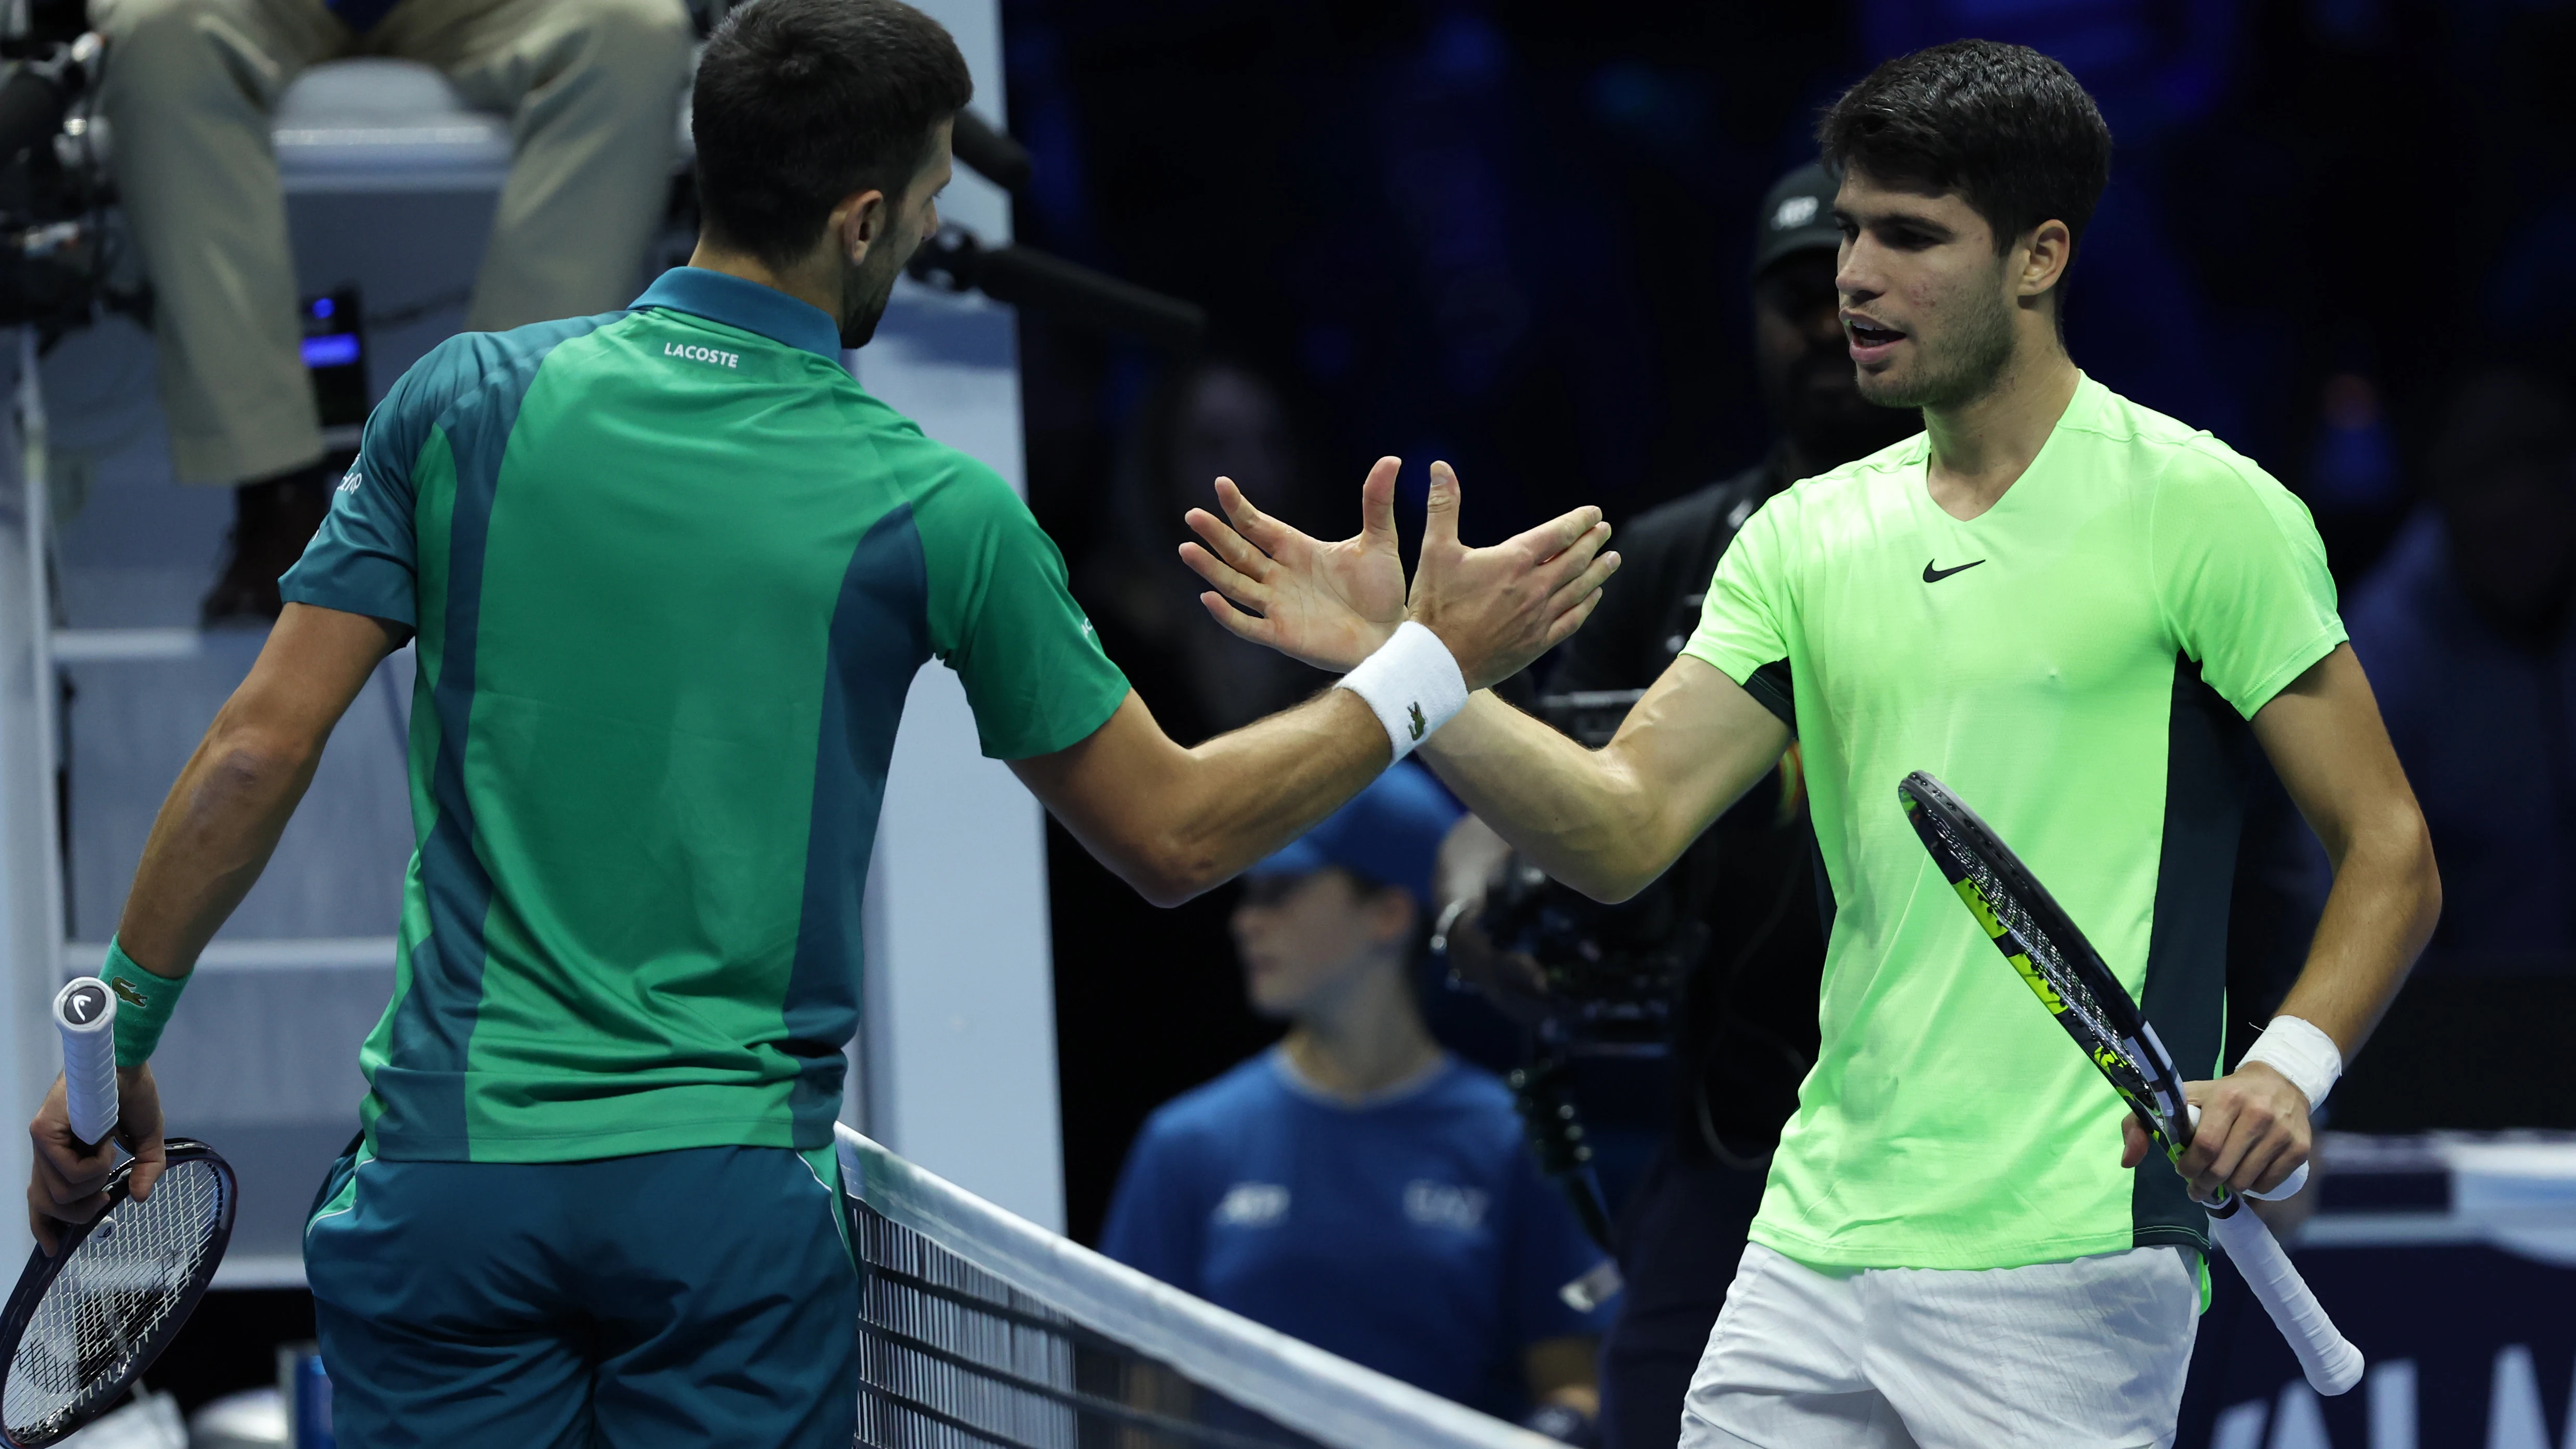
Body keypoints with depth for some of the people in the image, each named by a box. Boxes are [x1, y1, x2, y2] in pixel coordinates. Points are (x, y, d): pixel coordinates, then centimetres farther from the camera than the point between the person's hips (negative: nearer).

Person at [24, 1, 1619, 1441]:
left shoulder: (469, 402, 1)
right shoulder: (933, 511, -4)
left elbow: (258, 755, -1)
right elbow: (1174, 833, 6)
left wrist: (115, 1044, 9)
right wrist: (1432, 669, 17)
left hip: (453, 1163, 1)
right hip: (736, 1195, -1)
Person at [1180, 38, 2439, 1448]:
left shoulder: (2206, 510, -4)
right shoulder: (1807, 539, 13)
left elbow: (2388, 854, -4)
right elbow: (1623, 828, 5)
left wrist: (2289, 1067, -20)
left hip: (2066, 1267, -6)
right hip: (1815, 1254, 6)